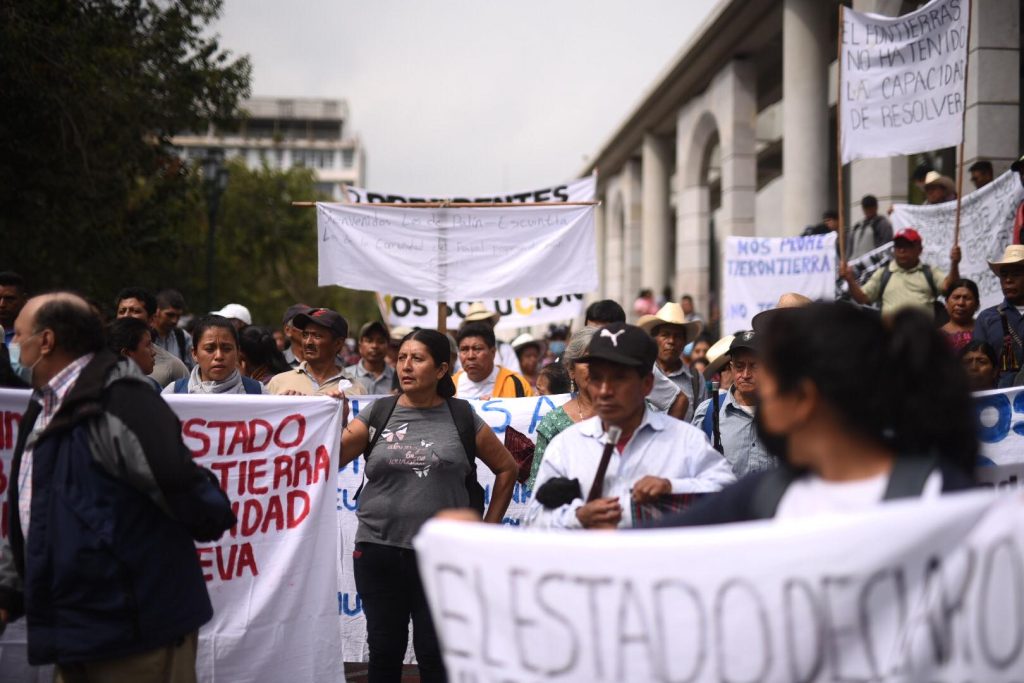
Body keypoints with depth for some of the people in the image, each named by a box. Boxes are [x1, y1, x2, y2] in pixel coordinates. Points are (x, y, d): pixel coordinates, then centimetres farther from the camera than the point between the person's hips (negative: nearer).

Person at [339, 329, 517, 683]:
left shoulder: (462, 417, 2)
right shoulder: (378, 413, 5)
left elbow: (507, 468, 10)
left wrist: (488, 528, 7)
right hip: (379, 550, 2)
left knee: (435, 654, 5)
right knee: (384, 652, 10)